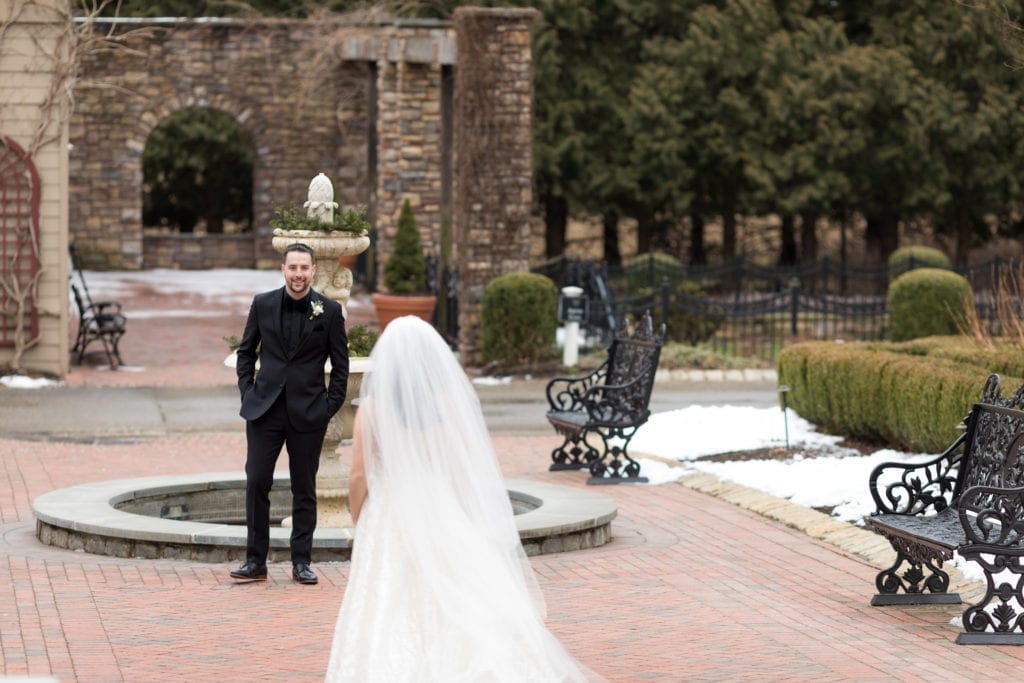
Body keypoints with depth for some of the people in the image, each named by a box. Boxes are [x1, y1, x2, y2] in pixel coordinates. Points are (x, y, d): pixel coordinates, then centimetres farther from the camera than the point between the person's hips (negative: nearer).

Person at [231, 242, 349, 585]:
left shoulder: (329, 311, -1)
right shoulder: (263, 304, 3)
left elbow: (340, 365, 4)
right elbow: (246, 351, 13)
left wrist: (330, 406, -3)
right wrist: (247, 392, 3)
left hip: (308, 412, -1)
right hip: (265, 408, 1)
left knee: (304, 489, 6)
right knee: (256, 482, -3)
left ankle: (301, 562, 14)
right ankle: (256, 561, 6)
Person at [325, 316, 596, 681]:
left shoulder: (373, 407, -8)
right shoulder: (454, 399, -4)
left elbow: (359, 477, -7)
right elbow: (481, 467, -2)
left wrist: (359, 523, 8)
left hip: (391, 519, -2)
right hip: (447, 519, 2)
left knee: (388, 620, 4)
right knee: (458, 616, 7)